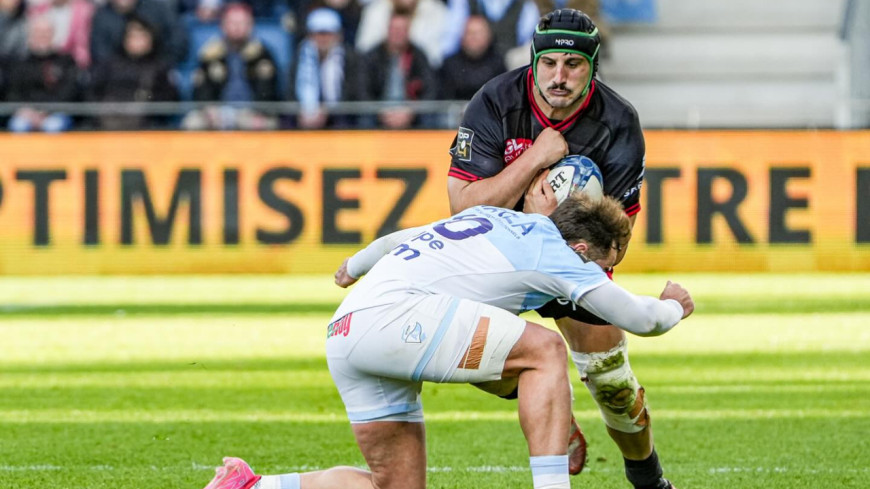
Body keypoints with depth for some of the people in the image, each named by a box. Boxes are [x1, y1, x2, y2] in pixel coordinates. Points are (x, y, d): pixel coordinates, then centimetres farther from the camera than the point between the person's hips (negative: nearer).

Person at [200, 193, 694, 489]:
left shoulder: (492, 217, 25)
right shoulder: (555, 251, 3)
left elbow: (398, 239, 39)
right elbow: (638, 318, 10)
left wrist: (355, 266, 58)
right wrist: (673, 309, 32)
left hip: (343, 334, 9)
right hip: (390, 313, -9)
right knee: (545, 351, -8)